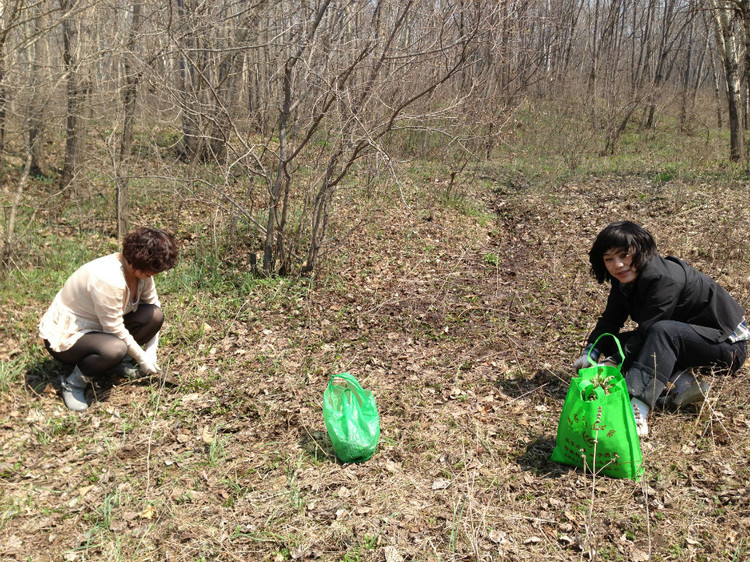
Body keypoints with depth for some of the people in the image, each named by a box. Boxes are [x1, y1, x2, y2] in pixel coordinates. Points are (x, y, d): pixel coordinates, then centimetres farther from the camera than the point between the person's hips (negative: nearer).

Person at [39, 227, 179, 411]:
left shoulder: (142, 270, -8)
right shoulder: (109, 279, -34)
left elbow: (154, 306, 2)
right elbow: (116, 330, -27)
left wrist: (151, 351, -5)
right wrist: (142, 359, -16)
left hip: (98, 327, 8)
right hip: (64, 336, -8)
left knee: (155, 314, -13)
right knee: (115, 348, -39)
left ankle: (119, 361, 7)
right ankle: (74, 383, -11)